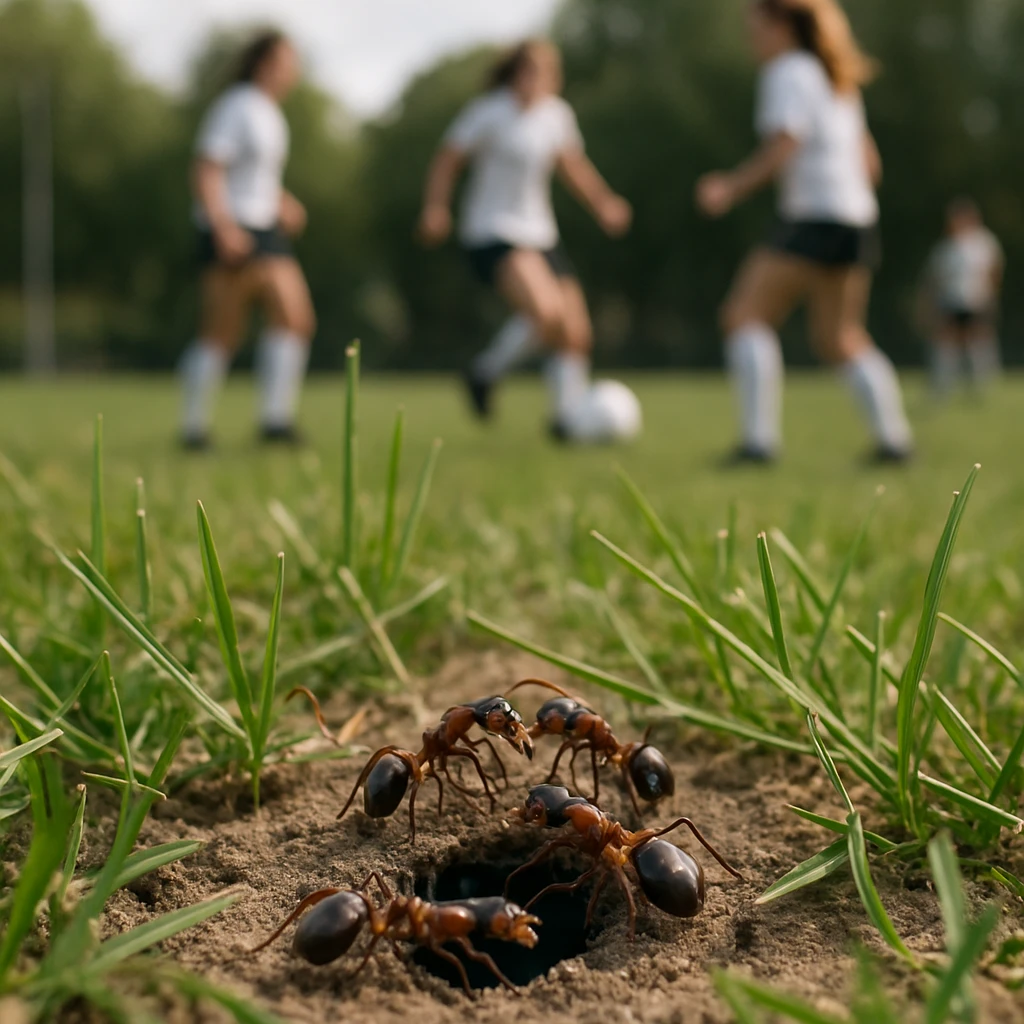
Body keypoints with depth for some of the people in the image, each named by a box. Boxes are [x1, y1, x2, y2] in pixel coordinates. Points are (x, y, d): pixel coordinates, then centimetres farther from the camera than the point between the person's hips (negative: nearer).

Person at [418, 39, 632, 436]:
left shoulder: (557, 113, 7)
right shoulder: (490, 113, -11)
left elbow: (572, 165, 21)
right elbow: (447, 160, -7)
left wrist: (603, 205, 11)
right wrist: (436, 209, -20)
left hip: (541, 235, 7)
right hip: (492, 235, -7)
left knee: (576, 335, 1)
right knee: (547, 311, -28)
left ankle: (569, 418, 17)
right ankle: (486, 372, -5)